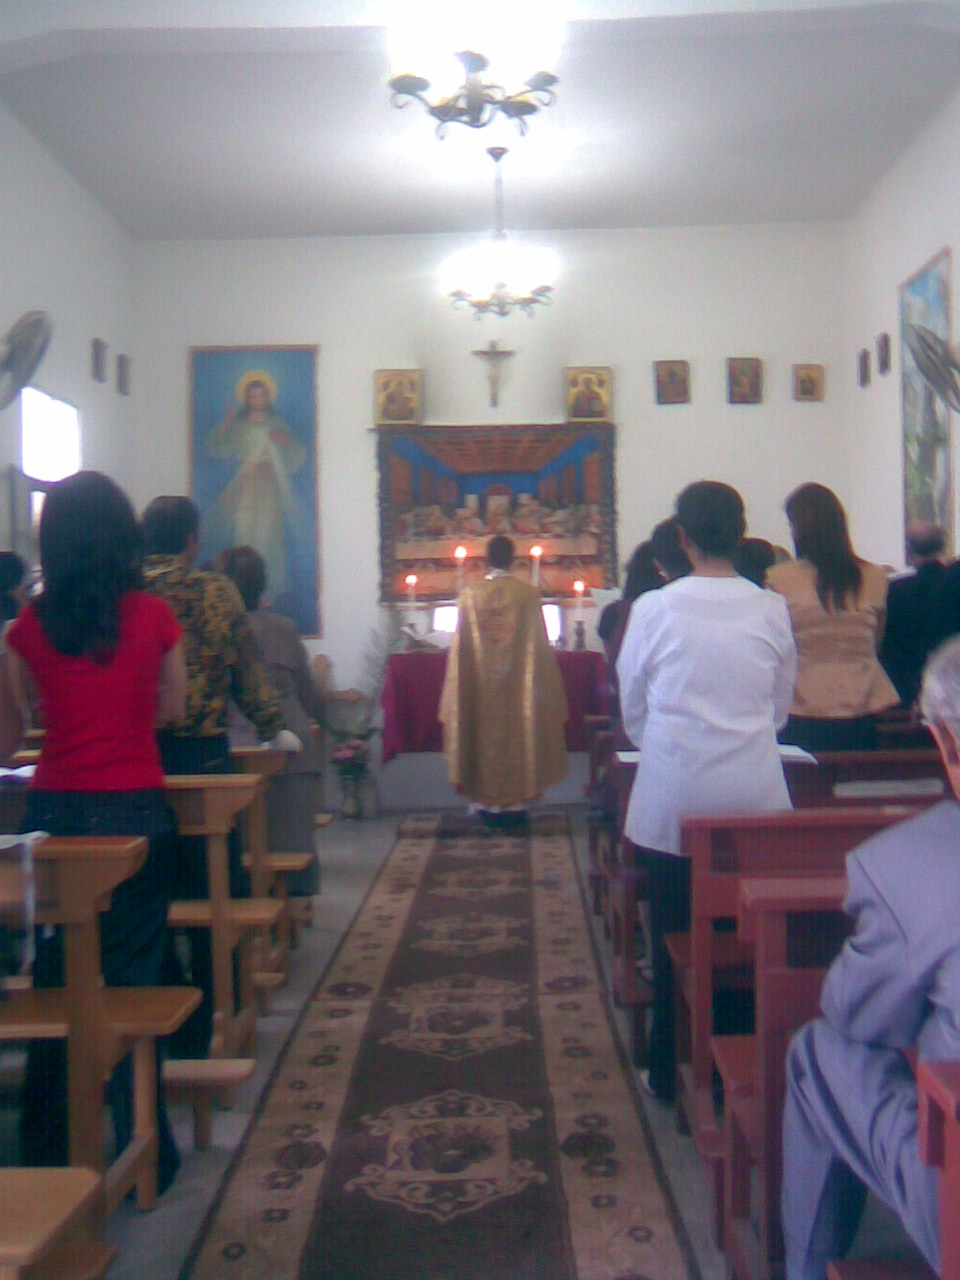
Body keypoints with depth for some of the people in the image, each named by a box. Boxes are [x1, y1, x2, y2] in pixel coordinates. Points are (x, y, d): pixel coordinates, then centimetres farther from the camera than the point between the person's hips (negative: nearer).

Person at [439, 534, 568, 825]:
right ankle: (517, 800, 14)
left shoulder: (470, 595, -6)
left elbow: (461, 649, -2)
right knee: (518, 737, 10)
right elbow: (538, 647, -4)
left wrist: (460, 697, 7)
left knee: (487, 738, 10)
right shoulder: (529, 594, -7)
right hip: (518, 689, 0)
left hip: (481, 691, 1)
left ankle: (490, 803, 15)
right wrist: (541, 689, 7)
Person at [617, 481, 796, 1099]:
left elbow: (632, 707, 4)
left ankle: (670, 1070, 21)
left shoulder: (654, 609, -7)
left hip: (673, 798, -1)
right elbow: (781, 706, 8)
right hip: (755, 797, 1)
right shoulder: (772, 610, -3)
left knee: (674, 937, 11)